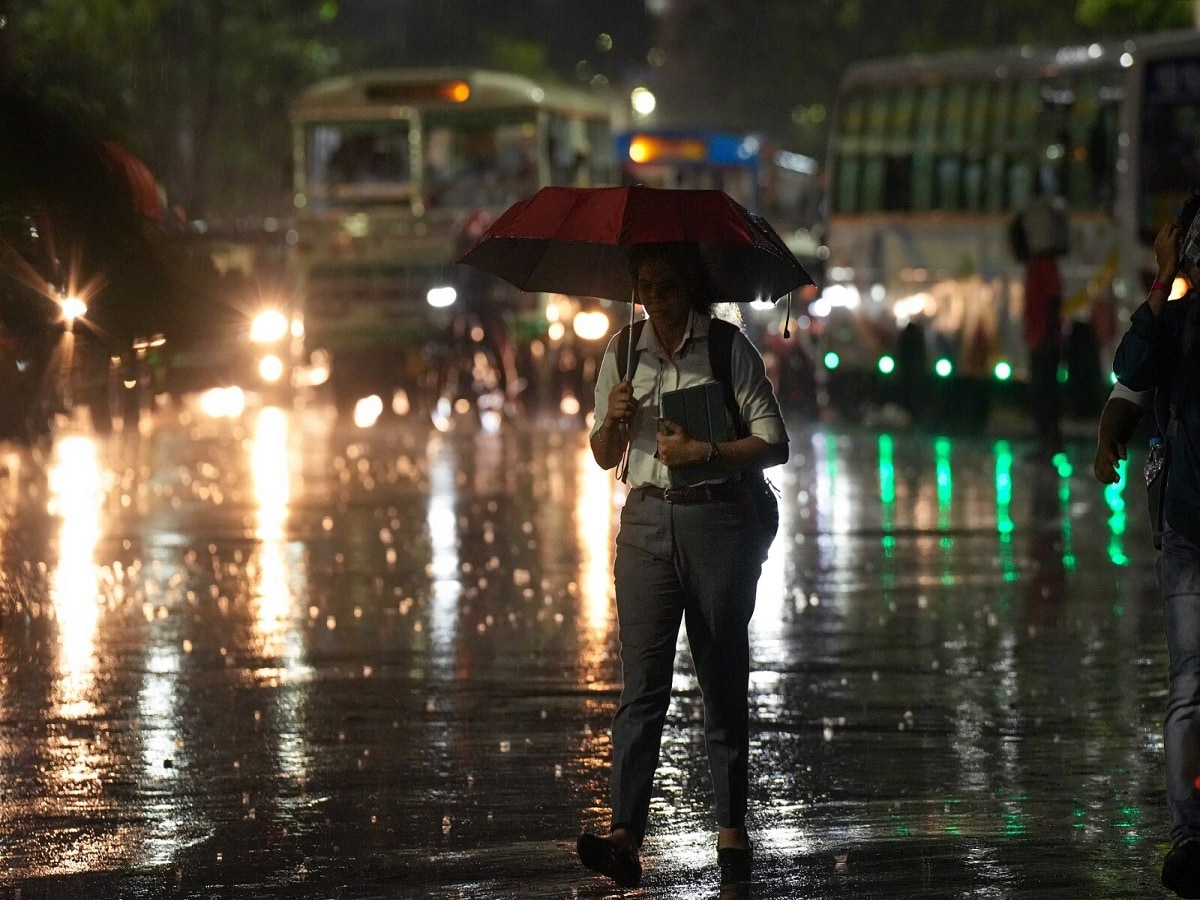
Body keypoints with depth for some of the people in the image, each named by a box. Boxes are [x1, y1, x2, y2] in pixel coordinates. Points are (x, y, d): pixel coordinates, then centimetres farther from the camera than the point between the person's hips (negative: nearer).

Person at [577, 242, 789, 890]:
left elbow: (773, 444, -4)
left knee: (722, 679, 4)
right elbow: (604, 457, 15)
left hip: (718, 521, -2)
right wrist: (614, 420, -6)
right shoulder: (622, 353, 9)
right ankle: (624, 832, -16)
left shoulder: (728, 348, -2)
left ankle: (731, 826, 12)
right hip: (647, 521, 2)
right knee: (643, 679, -7)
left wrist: (703, 451, -16)